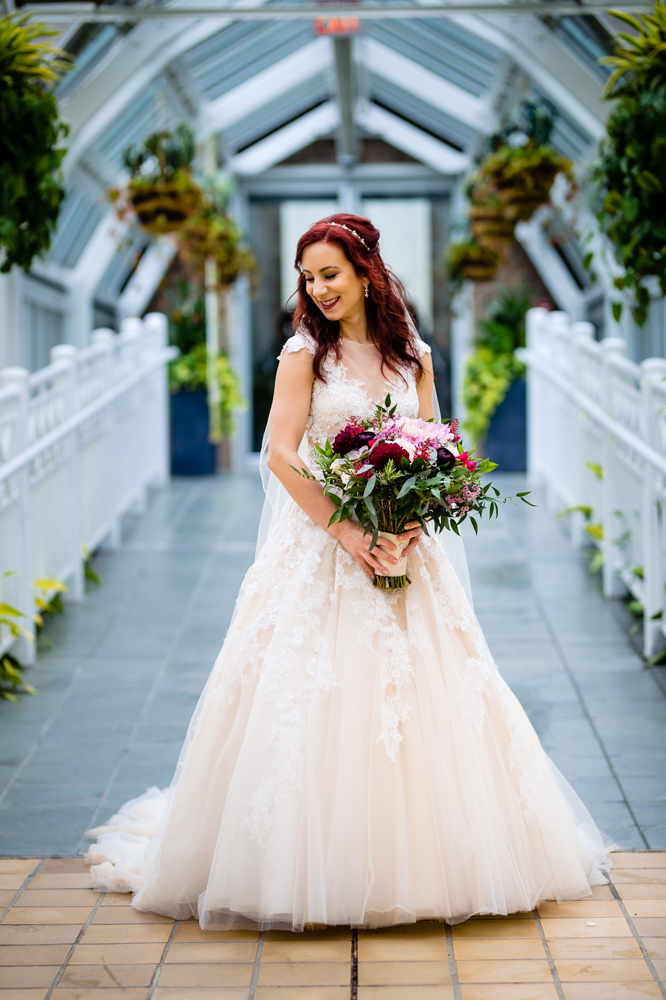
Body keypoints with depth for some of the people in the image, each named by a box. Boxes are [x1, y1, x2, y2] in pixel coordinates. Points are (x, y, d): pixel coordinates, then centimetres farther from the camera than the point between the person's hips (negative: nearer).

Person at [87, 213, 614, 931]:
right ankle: (312, 867, 6)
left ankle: (415, 859, 16)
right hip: (321, 542, -3)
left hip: (401, 542, 4)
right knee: (315, 700, -5)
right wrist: (345, 530, -18)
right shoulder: (305, 352, -3)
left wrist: (414, 517, -10)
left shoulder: (412, 356, 8)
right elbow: (281, 452, -10)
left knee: (422, 698, 3)